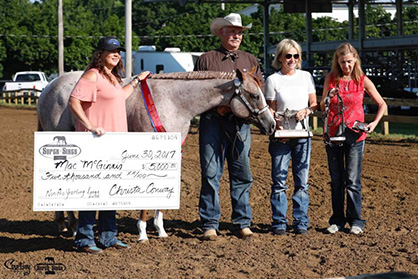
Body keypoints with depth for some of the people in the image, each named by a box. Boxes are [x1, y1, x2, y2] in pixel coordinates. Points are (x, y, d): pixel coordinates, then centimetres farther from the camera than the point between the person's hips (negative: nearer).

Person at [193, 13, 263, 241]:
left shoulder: (250, 61, 17)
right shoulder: (206, 60, 8)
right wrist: (215, 107, -11)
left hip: (240, 123, 2)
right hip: (212, 122, -2)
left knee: (242, 174, 3)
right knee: (210, 174, -3)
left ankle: (242, 223, 11)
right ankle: (210, 225, 3)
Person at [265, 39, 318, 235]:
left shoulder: (306, 77, 8)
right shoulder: (273, 80, 1)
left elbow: (314, 104, 12)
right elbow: (271, 109, 1)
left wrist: (307, 111, -10)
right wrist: (276, 124, -17)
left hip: (303, 135, 2)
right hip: (280, 136, -2)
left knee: (302, 180, 4)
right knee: (279, 180, -2)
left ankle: (301, 222, 11)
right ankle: (279, 223, 5)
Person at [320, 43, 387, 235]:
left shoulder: (363, 81, 1)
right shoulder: (331, 79, 4)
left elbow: (382, 105, 9)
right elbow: (323, 107, 10)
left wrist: (374, 123, -5)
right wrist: (328, 98, -11)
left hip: (354, 134, -2)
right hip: (333, 134, 2)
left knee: (352, 180, -3)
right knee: (336, 180, 7)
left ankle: (355, 221, 6)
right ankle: (337, 220, 16)